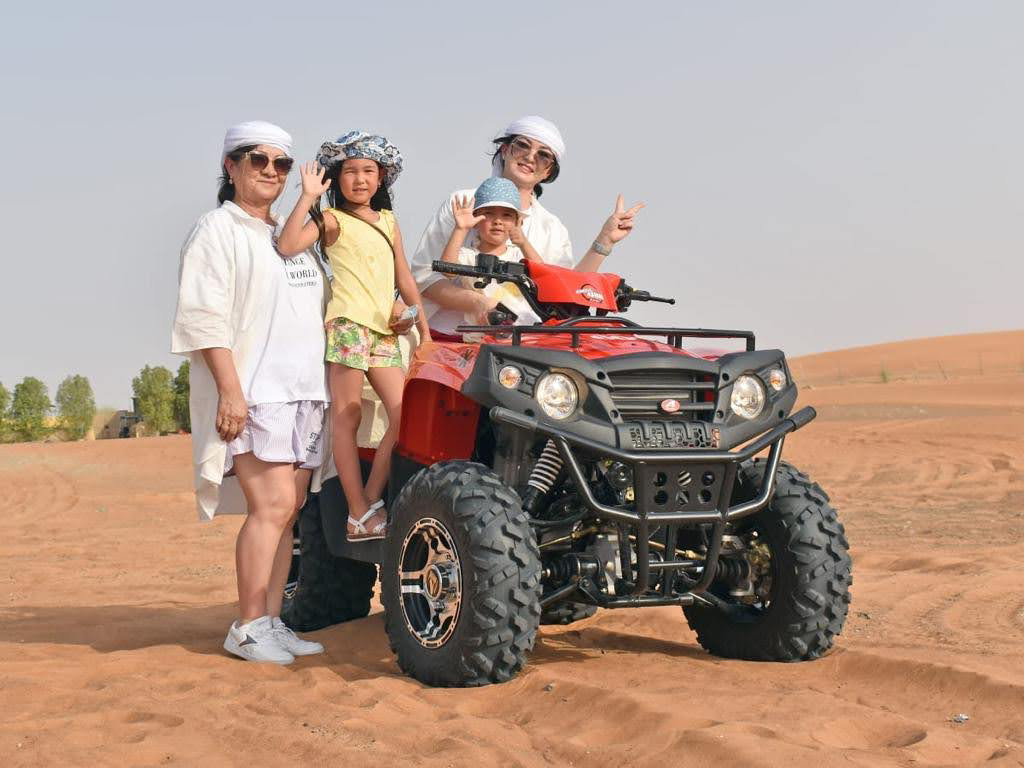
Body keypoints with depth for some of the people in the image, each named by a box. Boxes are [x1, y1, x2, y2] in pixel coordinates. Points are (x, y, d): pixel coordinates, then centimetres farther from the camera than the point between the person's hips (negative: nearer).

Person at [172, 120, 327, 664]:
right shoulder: (218, 231, -2)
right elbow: (205, 318, -12)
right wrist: (231, 390, -20)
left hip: (302, 392, 8)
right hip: (249, 394, -8)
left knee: (287, 511, 4)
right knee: (272, 504, -16)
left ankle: (272, 623, 8)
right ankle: (248, 629, -11)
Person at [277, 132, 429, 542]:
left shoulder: (388, 221, 20)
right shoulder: (331, 219, 2)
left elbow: (405, 278, 23)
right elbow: (288, 244, -16)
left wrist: (425, 330, 20)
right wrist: (308, 197, -15)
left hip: (385, 331, 6)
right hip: (347, 324, -6)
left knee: (406, 415, -3)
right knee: (347, 417, -5)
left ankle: (372, 502, 3)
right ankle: (358, 515, -4)